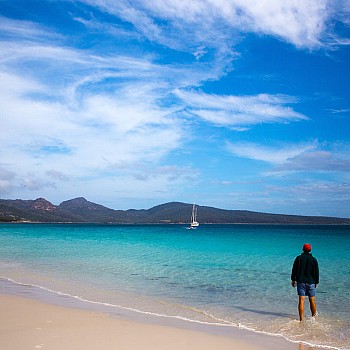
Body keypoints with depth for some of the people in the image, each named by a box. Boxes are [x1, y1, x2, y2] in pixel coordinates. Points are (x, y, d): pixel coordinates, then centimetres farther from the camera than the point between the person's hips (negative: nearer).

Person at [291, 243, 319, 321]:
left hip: (300, 282, -1)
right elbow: (316, 272, 5)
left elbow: (294, 270, 0)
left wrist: (293, 279, 8)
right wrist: (316, 282, 13)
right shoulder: (314, 259, 2)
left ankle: (301, 318, -7)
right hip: (311, 282, 1)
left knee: (301, 300, -4)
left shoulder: (298, 258, 0)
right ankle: (314, 316, 23)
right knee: (312, 300, 11)